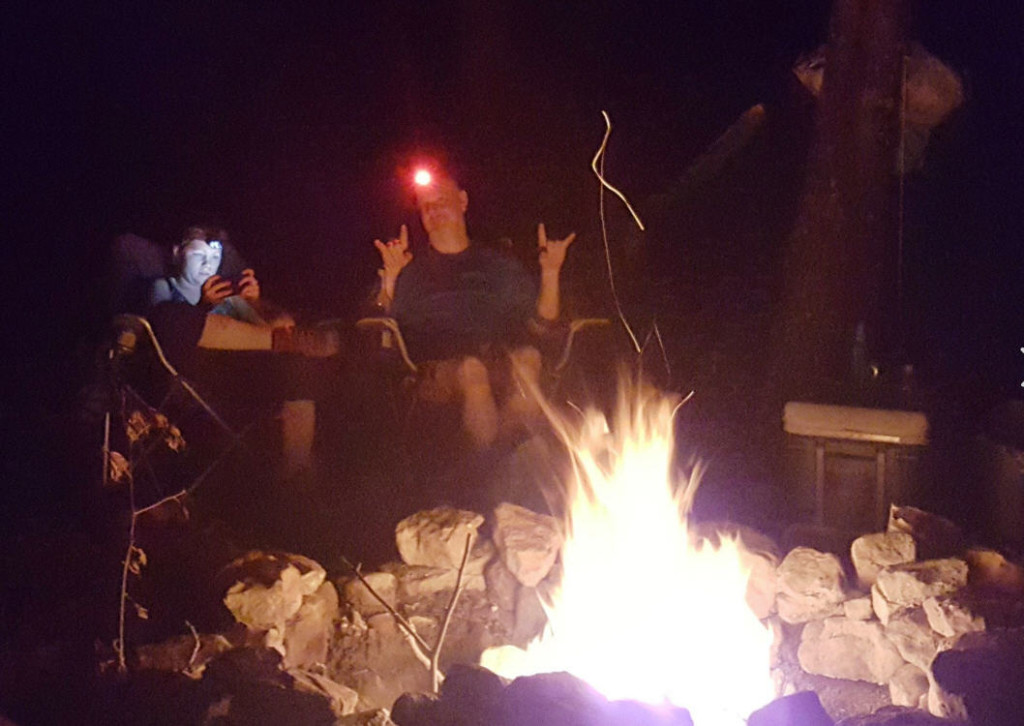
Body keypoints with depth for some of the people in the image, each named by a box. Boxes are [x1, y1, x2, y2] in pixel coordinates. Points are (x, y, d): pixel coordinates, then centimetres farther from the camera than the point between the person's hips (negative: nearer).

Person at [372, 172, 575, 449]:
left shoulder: (498, 265, 26)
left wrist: (550, 271, 7)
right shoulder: (414, 270, 22)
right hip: (443, 363, -1)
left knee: (528, 358, -34)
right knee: (472, 370, -38)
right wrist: (390, 277, -7)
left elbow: (540, 320, 18)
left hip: (502, 359, 2)